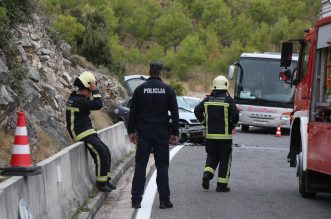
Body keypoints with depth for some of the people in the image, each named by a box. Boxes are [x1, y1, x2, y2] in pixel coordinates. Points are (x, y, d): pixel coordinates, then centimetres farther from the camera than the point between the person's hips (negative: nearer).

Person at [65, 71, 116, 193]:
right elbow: (99, 104, -25)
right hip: (83, 135, -11)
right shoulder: (79, 101, -19)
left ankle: (106, 181, 13)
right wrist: (95, 89, -17)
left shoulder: (74, 97, 12)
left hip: (88, 132, 11)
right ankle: (101, 184, -9)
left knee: (106, 152, 9)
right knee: (101, 153, -16)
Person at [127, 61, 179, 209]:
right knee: (162, 166, 4)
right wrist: (174, 133, 8)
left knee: (140, 165, 3)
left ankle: (136, 199, -1)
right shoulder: (168, 90, 1)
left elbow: (133, 112, 3)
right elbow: (175, 113, 2)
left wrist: (131, 131, 10)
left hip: (144, 133, 1)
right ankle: (164, 200, 1)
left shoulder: (140, 89, 1)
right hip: (162, 134, 0)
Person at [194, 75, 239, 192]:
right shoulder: (228, 100, -8)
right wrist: (233, 125, 3)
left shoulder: (208, 99, 3)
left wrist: (204, 122, 9)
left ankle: (207, 174, -8)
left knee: (212, 156, 17)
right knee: (225, 159, 6)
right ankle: (222, 185, 5)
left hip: (210, 134, 3)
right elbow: (235, 114, -15)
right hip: (225, 135, -3)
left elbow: (197, 110, -2)